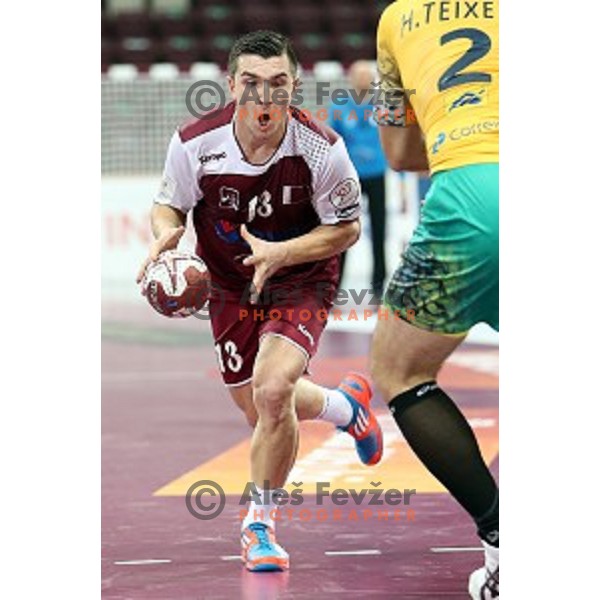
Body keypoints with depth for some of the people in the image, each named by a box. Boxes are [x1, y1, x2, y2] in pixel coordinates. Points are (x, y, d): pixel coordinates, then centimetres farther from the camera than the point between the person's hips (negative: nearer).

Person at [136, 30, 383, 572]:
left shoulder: (321, 149, -25)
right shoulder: (195, 144, -21)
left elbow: (347, 228, -12)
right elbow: (169, 204, -2)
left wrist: (278, 254, -27)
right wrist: (165, 234, -26)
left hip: (301, 280, -3)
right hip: (230, 284, 3)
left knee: (272, 391, -25)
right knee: (260, 411, 13)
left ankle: (260, 523, -3)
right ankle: (347, 406, 49)